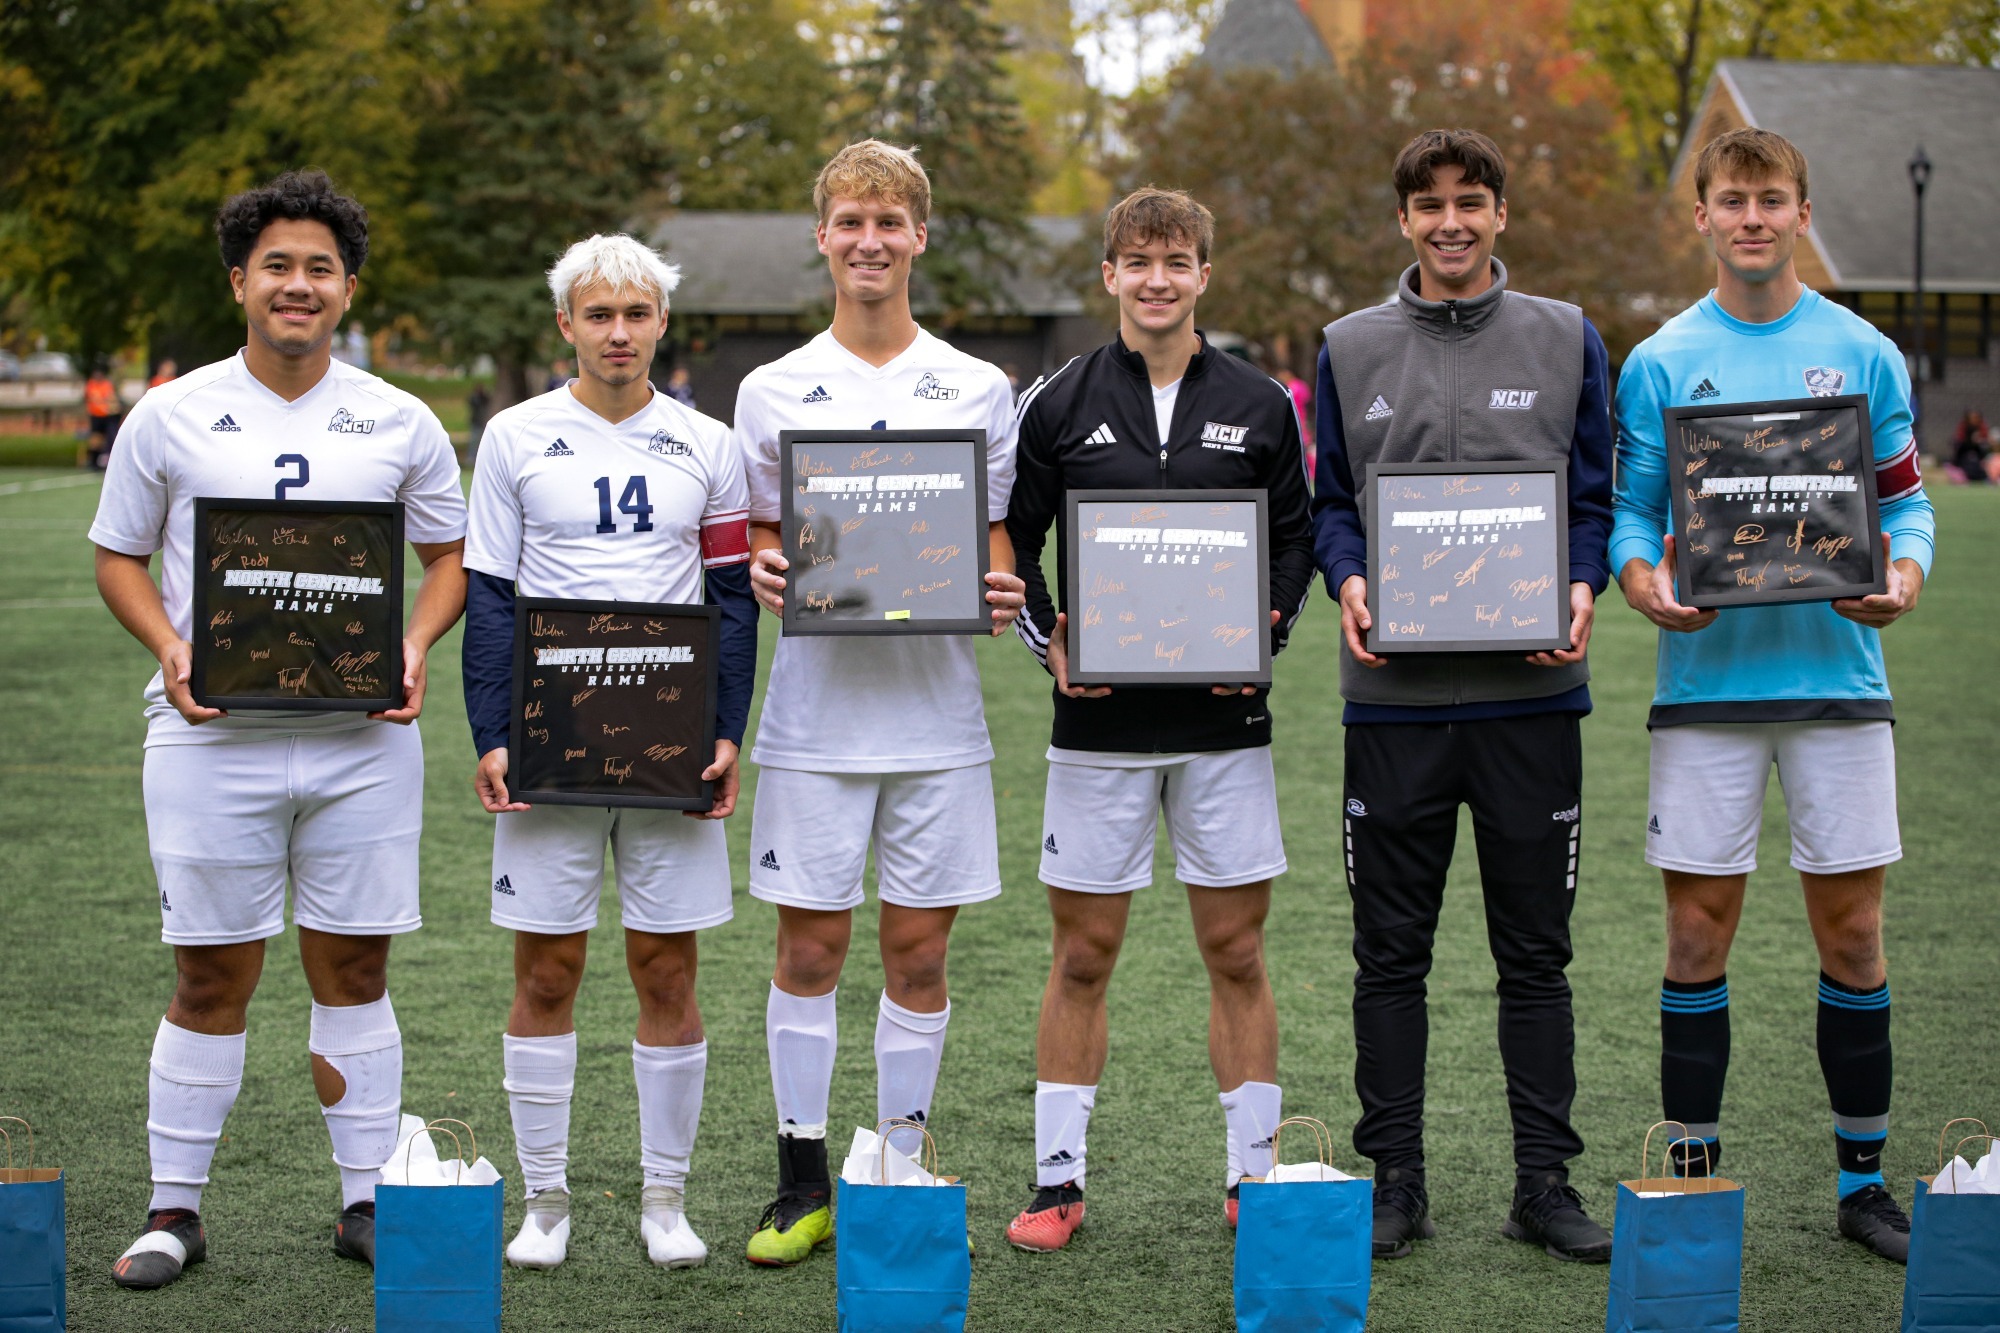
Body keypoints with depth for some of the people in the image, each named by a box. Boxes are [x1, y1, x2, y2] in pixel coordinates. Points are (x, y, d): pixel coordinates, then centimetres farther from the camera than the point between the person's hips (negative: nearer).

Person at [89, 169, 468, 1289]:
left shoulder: (399, 423, 7)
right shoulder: (172, 416, 4)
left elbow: (451, 555, 13)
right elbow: (120, 558, 9)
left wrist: (417, 646, -5)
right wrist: (171, 650, -9)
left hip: (363, 737, 1)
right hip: (213, 736, -1)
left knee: (355, 966, 7)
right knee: (212, 977, 2)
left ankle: (368, 1199, 17)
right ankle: (176, 1209, 14)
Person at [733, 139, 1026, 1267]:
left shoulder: (979, 390, 7)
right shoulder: (774, 391, 7)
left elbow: (1000, 543, 10)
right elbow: (758, 542, 11)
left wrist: (1002, 593, -11)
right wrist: (766, 574, -12)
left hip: (936, 712, 0)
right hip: (816, 709, 0)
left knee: (920, 950, 5)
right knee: (810, 946, 3)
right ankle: (805, 1183, 14)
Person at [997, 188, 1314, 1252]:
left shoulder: (1258, 406, 6)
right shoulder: (1060, 405, 3)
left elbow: (1297, 536, 11)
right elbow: (1012, 540, 8)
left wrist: (1269, 633, -5)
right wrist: (1046, 638, -6)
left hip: (1225, 718, 1)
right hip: (1098, 718, 0)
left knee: (1236, 952, 5)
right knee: (1082, 954, 4)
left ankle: (1250, 1177, 15)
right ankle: (1058, 1182, 12)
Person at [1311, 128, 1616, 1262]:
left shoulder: (1566, 340, 6)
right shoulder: (1353, 349, 8)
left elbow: (1597, 495, 8)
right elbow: (1332, 500, 12)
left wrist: (1583, 588, -10)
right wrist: (1349, 581, -7)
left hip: (1531, 690, 0)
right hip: (1395, 694, 1)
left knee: (1535, 952, 6)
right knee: (1392, 952, 5)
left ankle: (1547, 1181, 14)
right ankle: (1395, 1179, 14)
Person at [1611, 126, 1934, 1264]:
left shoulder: (1863, 353, 6)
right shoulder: (1661, 363, 5)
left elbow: (1905, 498, 9)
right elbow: (1631, 508, 6)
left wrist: (1906, 573, -12)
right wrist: (1641, 576, -14)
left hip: (1838, 670, 1)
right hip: (1706, 677, 0)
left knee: (1852, 927, 4)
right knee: (1700, 930, 2)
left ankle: (1864, 1180, 16)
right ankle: (1693, 1176, 13)